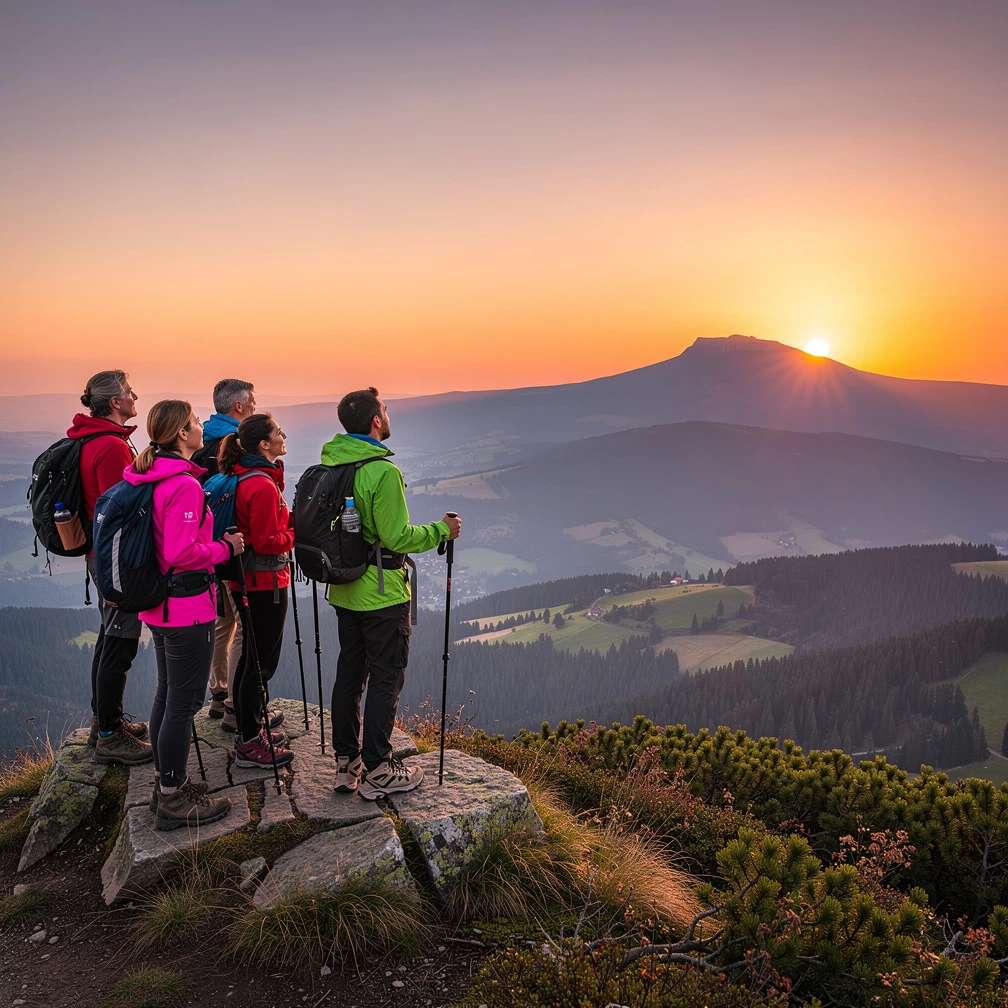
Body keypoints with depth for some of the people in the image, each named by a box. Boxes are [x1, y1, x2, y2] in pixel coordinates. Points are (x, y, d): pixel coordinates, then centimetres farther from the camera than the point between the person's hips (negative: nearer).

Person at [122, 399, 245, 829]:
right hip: (188, 608, -10)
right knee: (183, 702, 1)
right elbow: (182, 553, -26)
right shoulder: (184, 484, -21)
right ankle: (174, 801, 12)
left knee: (167, 694, 20)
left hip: (158, 605, 10)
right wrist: (226, 547, -12)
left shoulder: (146, 476, 9)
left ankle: (165, 783, 33)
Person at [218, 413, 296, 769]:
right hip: (265, 584, -10)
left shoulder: (245, 477, 10)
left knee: (252, 656, 19)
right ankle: (250, 745, 8)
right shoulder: (264, 486, -21)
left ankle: (248, 729, 31)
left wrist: (291, 520, 4)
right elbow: (267, 541, -22)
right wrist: (297, 532, -7)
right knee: (262, 662, -1)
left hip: (246, 582, 10)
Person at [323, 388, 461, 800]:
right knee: (386, 679, 4)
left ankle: (346, 764, 27)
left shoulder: (329, 464, 4)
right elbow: (397, 537, -21)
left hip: (344, 591, 8)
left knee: (349, 673, 16)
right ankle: (377, 771, 12)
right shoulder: (382, 471, -21)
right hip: (382, 595, -8)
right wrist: (441, 530, -8)